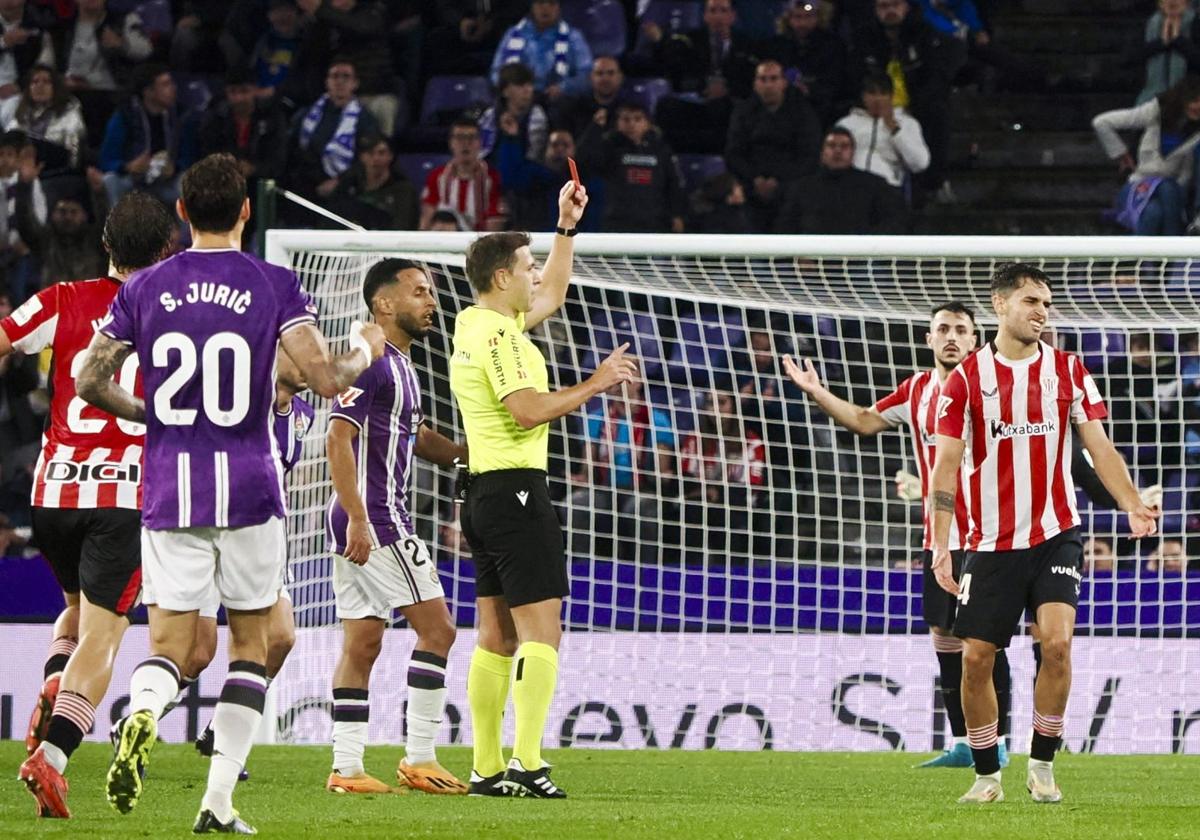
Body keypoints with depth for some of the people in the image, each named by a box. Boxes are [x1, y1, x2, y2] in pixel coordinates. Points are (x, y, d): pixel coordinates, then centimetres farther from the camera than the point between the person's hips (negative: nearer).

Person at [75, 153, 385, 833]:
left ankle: (142, 717, -31)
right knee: (251, 642, 12)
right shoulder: (275, 286, -4)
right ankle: (220, 801, 4)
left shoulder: (144, 290, 3)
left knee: (169, 644, 5)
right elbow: (324, 377, -12)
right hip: (249, 491, -1)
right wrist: (364, 350, 9)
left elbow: (91, 381, 5)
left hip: (170, 490, 1)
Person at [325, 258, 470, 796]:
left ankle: (346, 767, 7)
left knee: (362, 642, 8)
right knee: (436, 627, -7)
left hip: (364, 524, 10)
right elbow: (339, 438, -21)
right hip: (377, 520, -10)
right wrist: (358, 520, -25)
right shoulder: (371, 361, -13)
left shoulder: (399, 364, 18)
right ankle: (419, 757, -5)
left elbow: (416, 437, 32)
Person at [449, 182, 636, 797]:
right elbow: (529, 410, -24)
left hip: (484, 493, 10)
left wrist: (566, 228, 30)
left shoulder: (477, 325, 15)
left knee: (496, 637, 9)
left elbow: (550, 298, 32)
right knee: (541, 631, -11)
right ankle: (526, 765, -18)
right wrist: (597, 384, -14)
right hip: (515, 489, -10)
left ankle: (486, 768, 8)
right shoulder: (497, 334, -14)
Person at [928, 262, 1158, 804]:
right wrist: (941, 546, -12)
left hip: (1055, 536, 0)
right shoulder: (966, 379, -1)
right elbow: (946, 464, -3)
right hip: (991, 544, 0)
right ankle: (987, 775, 15)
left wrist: (1132, 505, -14)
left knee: (1056, 641, -18)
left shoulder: (1068, 370, 4)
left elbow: (1098, 447, 2)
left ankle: (1042, 764, -3)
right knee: (976, 657, -2)